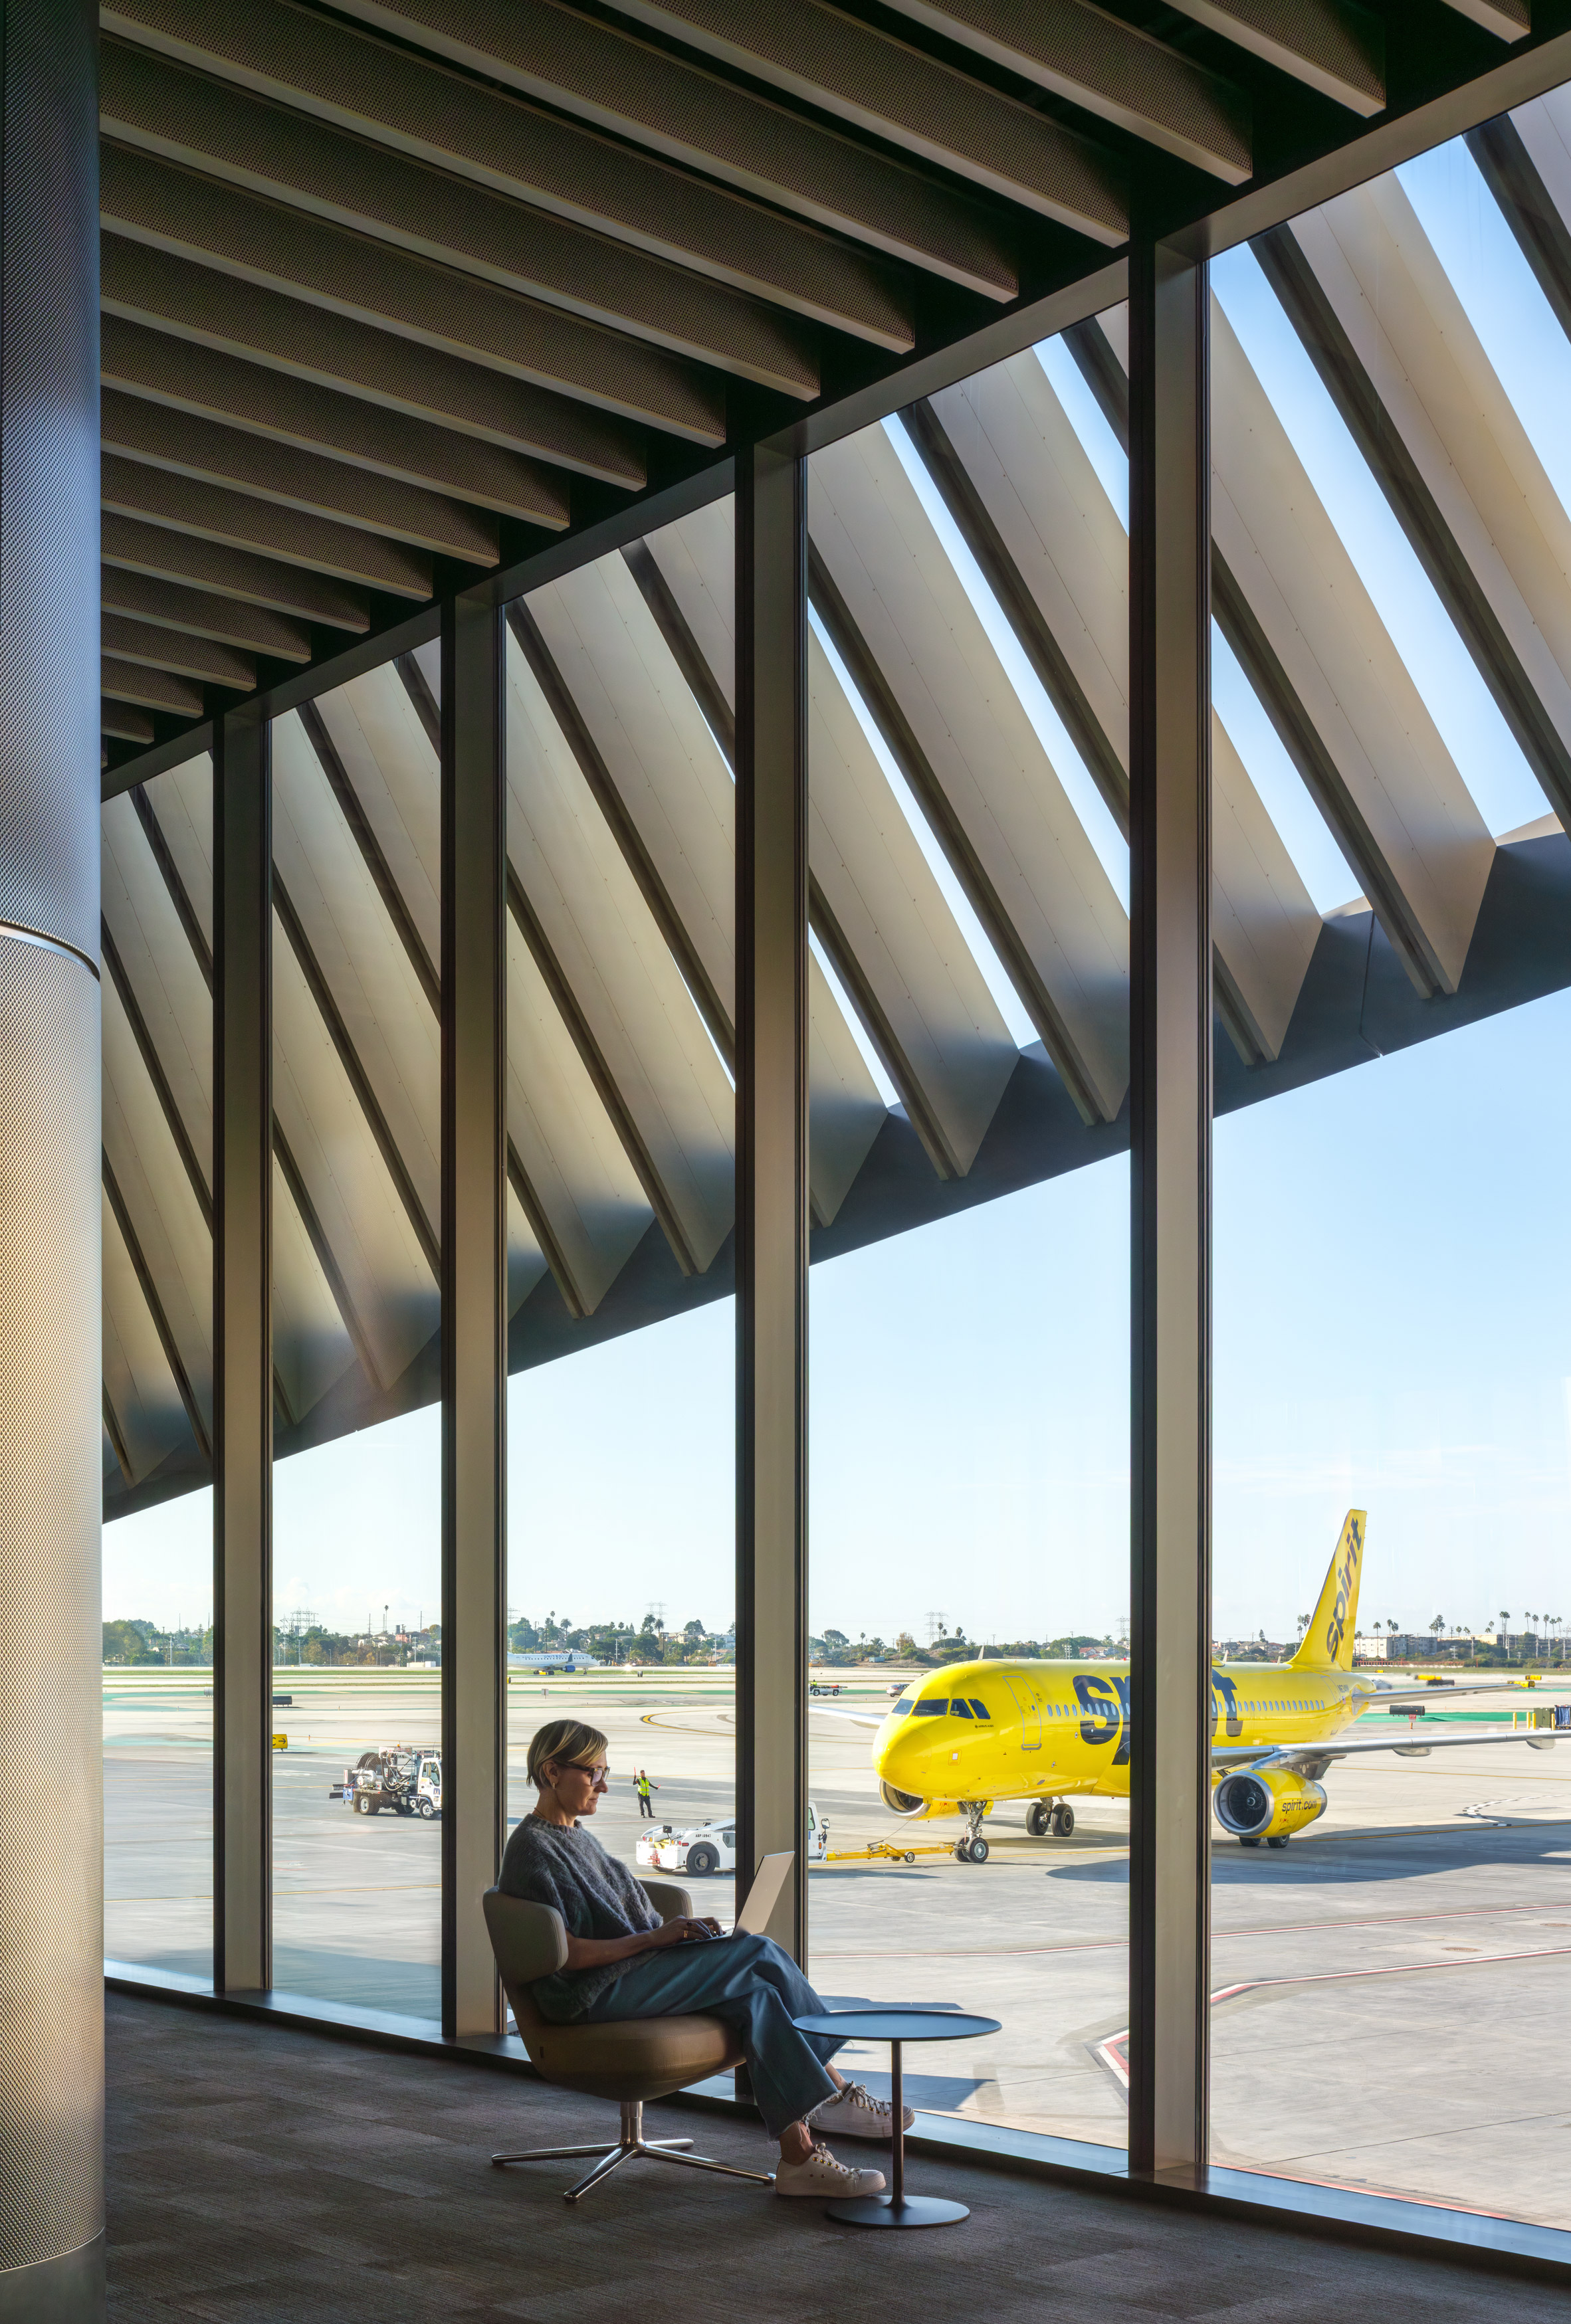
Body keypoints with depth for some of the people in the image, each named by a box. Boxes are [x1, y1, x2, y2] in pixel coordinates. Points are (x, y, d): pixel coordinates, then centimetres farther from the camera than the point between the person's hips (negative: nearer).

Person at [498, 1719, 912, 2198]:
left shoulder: (575, 1837, 23)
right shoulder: (533, 1848, -8)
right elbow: (564, 1953, -17)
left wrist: (676, 1931, 4)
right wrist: (653, 1938, -17)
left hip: (635, 1970, 9)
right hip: (595, 1994, -9)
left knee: (756, 1994, -17)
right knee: (760, 1952, -19)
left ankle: (801, 2158, -23)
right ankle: (834, 2091, -12)